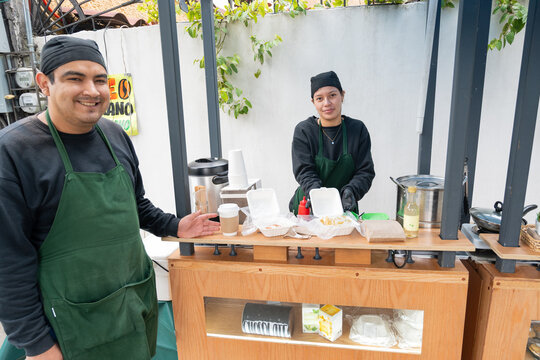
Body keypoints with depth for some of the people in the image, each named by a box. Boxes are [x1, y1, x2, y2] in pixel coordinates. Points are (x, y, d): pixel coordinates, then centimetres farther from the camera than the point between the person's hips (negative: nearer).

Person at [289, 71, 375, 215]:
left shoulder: (358, 129, 3)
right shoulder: (303, 130, -2)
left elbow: (366, 172, 0)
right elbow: (304, 171, -8)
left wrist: (350, 191, -20)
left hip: (344, 208, 1)